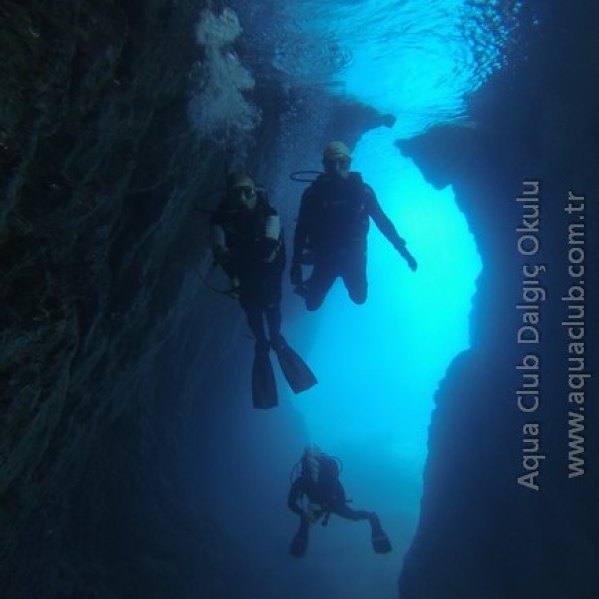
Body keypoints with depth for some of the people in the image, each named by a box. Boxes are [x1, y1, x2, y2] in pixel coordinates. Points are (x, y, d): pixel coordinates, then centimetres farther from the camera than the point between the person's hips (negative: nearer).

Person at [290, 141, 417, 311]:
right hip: (325, 256, -1)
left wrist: (403, 250, -7)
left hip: (354, 255, 1)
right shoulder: (313, 193, -16)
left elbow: (382, 221, -6)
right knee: (313, 303, 4)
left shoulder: (362, 191, -14)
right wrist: (296, 263, -15)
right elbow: (301, 229, -11)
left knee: (359, 298, 17)